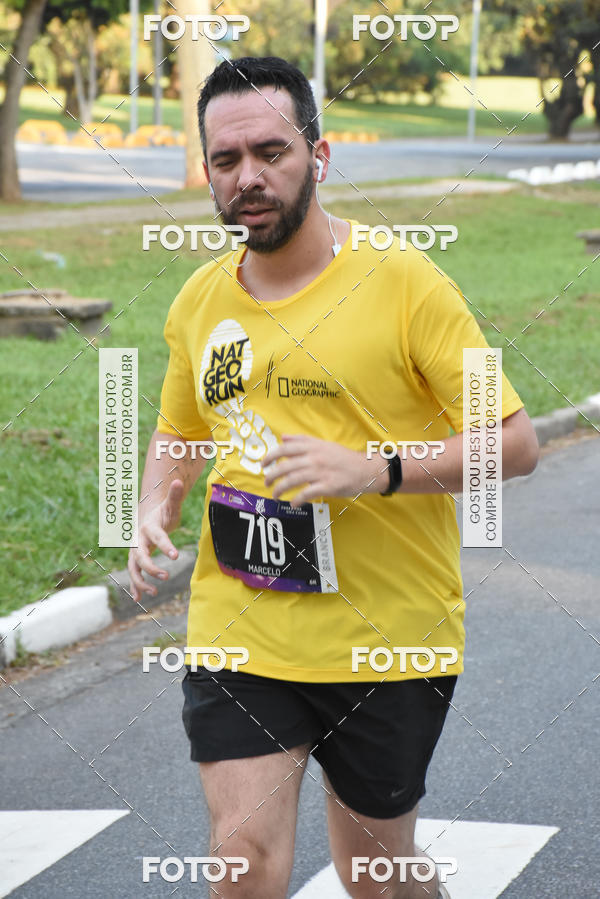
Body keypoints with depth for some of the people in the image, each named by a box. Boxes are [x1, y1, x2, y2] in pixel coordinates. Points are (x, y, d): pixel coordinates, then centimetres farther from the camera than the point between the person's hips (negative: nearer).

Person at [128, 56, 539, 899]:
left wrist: (376, 470, -24)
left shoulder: (401, 280, -9)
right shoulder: (199, 301, 6)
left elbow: (515, 442, -10)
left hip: (390, 640, -3)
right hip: (239, 635, 3)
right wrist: (154, 512, 2)